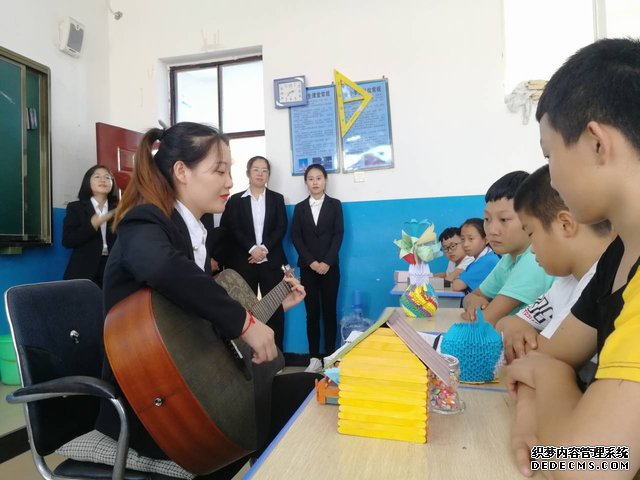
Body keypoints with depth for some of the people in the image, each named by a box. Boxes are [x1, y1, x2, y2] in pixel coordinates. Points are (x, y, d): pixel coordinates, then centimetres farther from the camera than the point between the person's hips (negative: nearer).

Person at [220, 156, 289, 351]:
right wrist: (252, 248, -15)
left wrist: (264, 248, -12)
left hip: (271, 261, 1)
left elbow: (281, 228, 1)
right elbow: (233, 229, -2)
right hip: (243, 261, -1)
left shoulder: (277, 199, 12)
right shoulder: (235, 200, 8)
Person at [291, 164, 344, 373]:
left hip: (330, 266, -1)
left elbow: (338, 234, -2)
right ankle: (314, 358, 10)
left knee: (329, 311, 3)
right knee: (312, 313, 3)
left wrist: (327, 262, -12)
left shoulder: (335, 205, 6)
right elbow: (296, 237, 1)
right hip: (308, 267, 1)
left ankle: (329, 357, 11)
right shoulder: (300, 207, 9)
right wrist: (311, 262, -10)